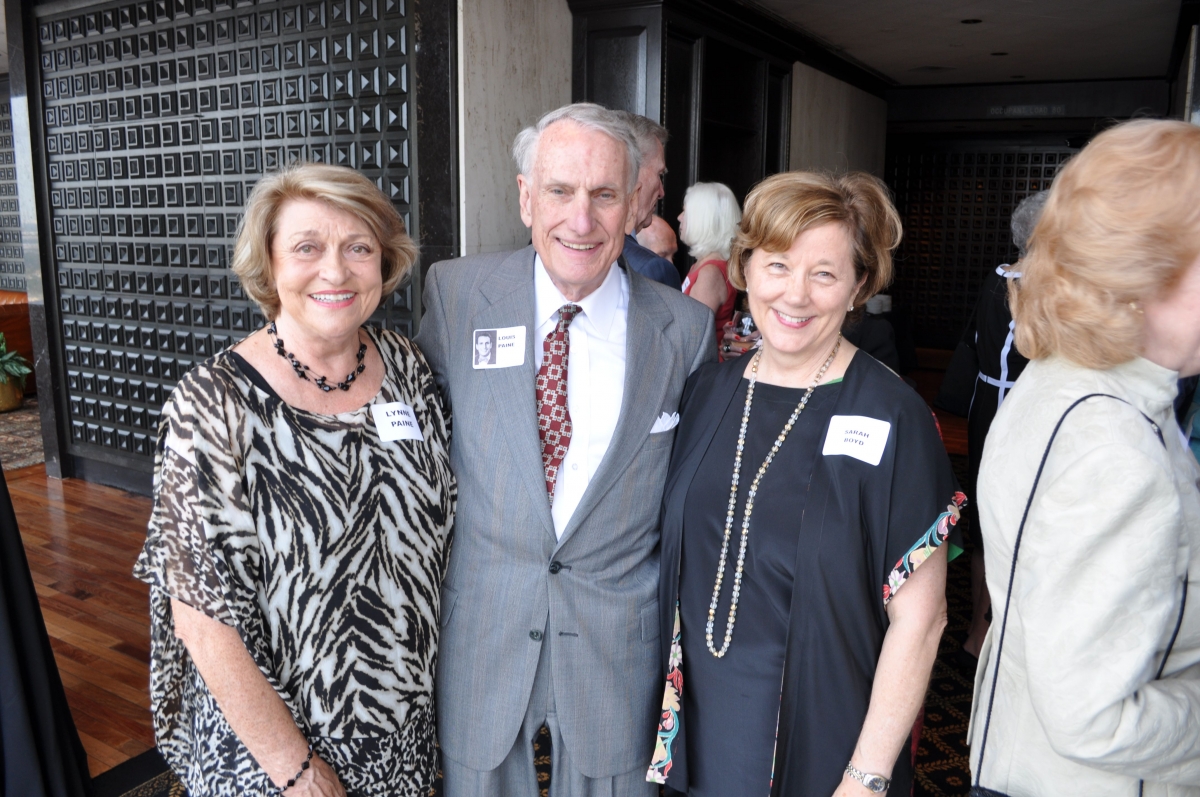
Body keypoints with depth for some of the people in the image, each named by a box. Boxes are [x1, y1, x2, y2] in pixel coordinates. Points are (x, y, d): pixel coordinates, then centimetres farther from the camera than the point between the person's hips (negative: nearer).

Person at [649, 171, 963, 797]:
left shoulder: (892, 417, -16)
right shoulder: (707, 391, -3)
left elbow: (918, 619, -13)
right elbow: (678, 554, 6)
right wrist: (670, 704, 5)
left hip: (821, 744, -3)